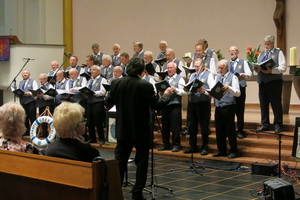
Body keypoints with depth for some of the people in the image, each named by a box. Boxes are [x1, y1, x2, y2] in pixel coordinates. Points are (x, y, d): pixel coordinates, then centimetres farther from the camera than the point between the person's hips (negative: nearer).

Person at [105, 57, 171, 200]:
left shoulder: (116, 83, -6)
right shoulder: (146, 86, -16)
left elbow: (108, 104, 3)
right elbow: (157, 105, -9)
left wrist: (108, 106, 27)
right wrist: (166, 95, 8)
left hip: (123, 129, 3)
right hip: (141, 130, -3)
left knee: (120, 160, 12)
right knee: (141, 161, 8)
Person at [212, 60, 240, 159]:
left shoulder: (233, 77, -3)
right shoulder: (217, 77, 16)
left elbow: (238, 93, -12)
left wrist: (228, 88, -27)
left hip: (228, 107, -6)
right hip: (218, 107, 6)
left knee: (230, 129, -2)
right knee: (219, 130, 10)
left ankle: (233, 151, 9)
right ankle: (221, 151, 21)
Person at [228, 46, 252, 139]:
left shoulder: (243, 62, 7)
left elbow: (249, 73, -4)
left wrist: (243, 75, -24)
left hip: (240, 88, -3)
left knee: (240, 110, 0)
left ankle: (240, 131, 9)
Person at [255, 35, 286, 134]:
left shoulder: (278, 53, 2)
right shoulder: (261, 54, 20)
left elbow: (282, 68, -8)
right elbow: (258, 66, 20)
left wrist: (271, 71, -20)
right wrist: (256, 69, -3)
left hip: (274, 82, -6)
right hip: (262, 81, 6)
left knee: (276, 104, -1)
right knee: (263, 104, 8)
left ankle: (278, 125, 7)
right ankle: (265, 125, 16)